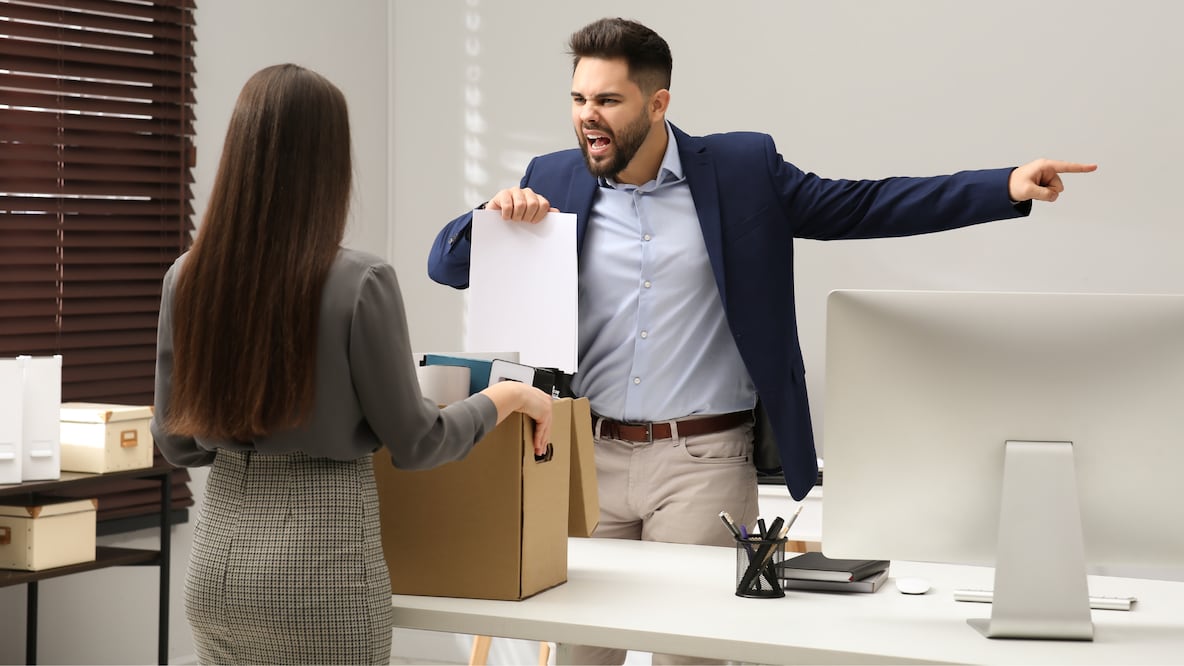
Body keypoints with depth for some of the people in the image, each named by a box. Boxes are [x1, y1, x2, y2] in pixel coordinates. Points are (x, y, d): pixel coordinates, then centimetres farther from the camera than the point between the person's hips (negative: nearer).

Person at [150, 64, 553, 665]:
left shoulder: (187, 279, -2)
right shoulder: (359, 283, -16)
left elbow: (176, 441, 7)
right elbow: (414, 444, -7)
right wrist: (506, 398, 9)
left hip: (216, 561, 5)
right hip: (318, 568, -5)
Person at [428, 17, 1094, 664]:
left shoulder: (742, 169, 1)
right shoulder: (554, 181, 5)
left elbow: (862, 206, 1)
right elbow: (447, 265, 7)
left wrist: (1007, 188, -7)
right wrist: (495, 214, -16)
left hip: (703, 464, -2)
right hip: (588, 459, 2)